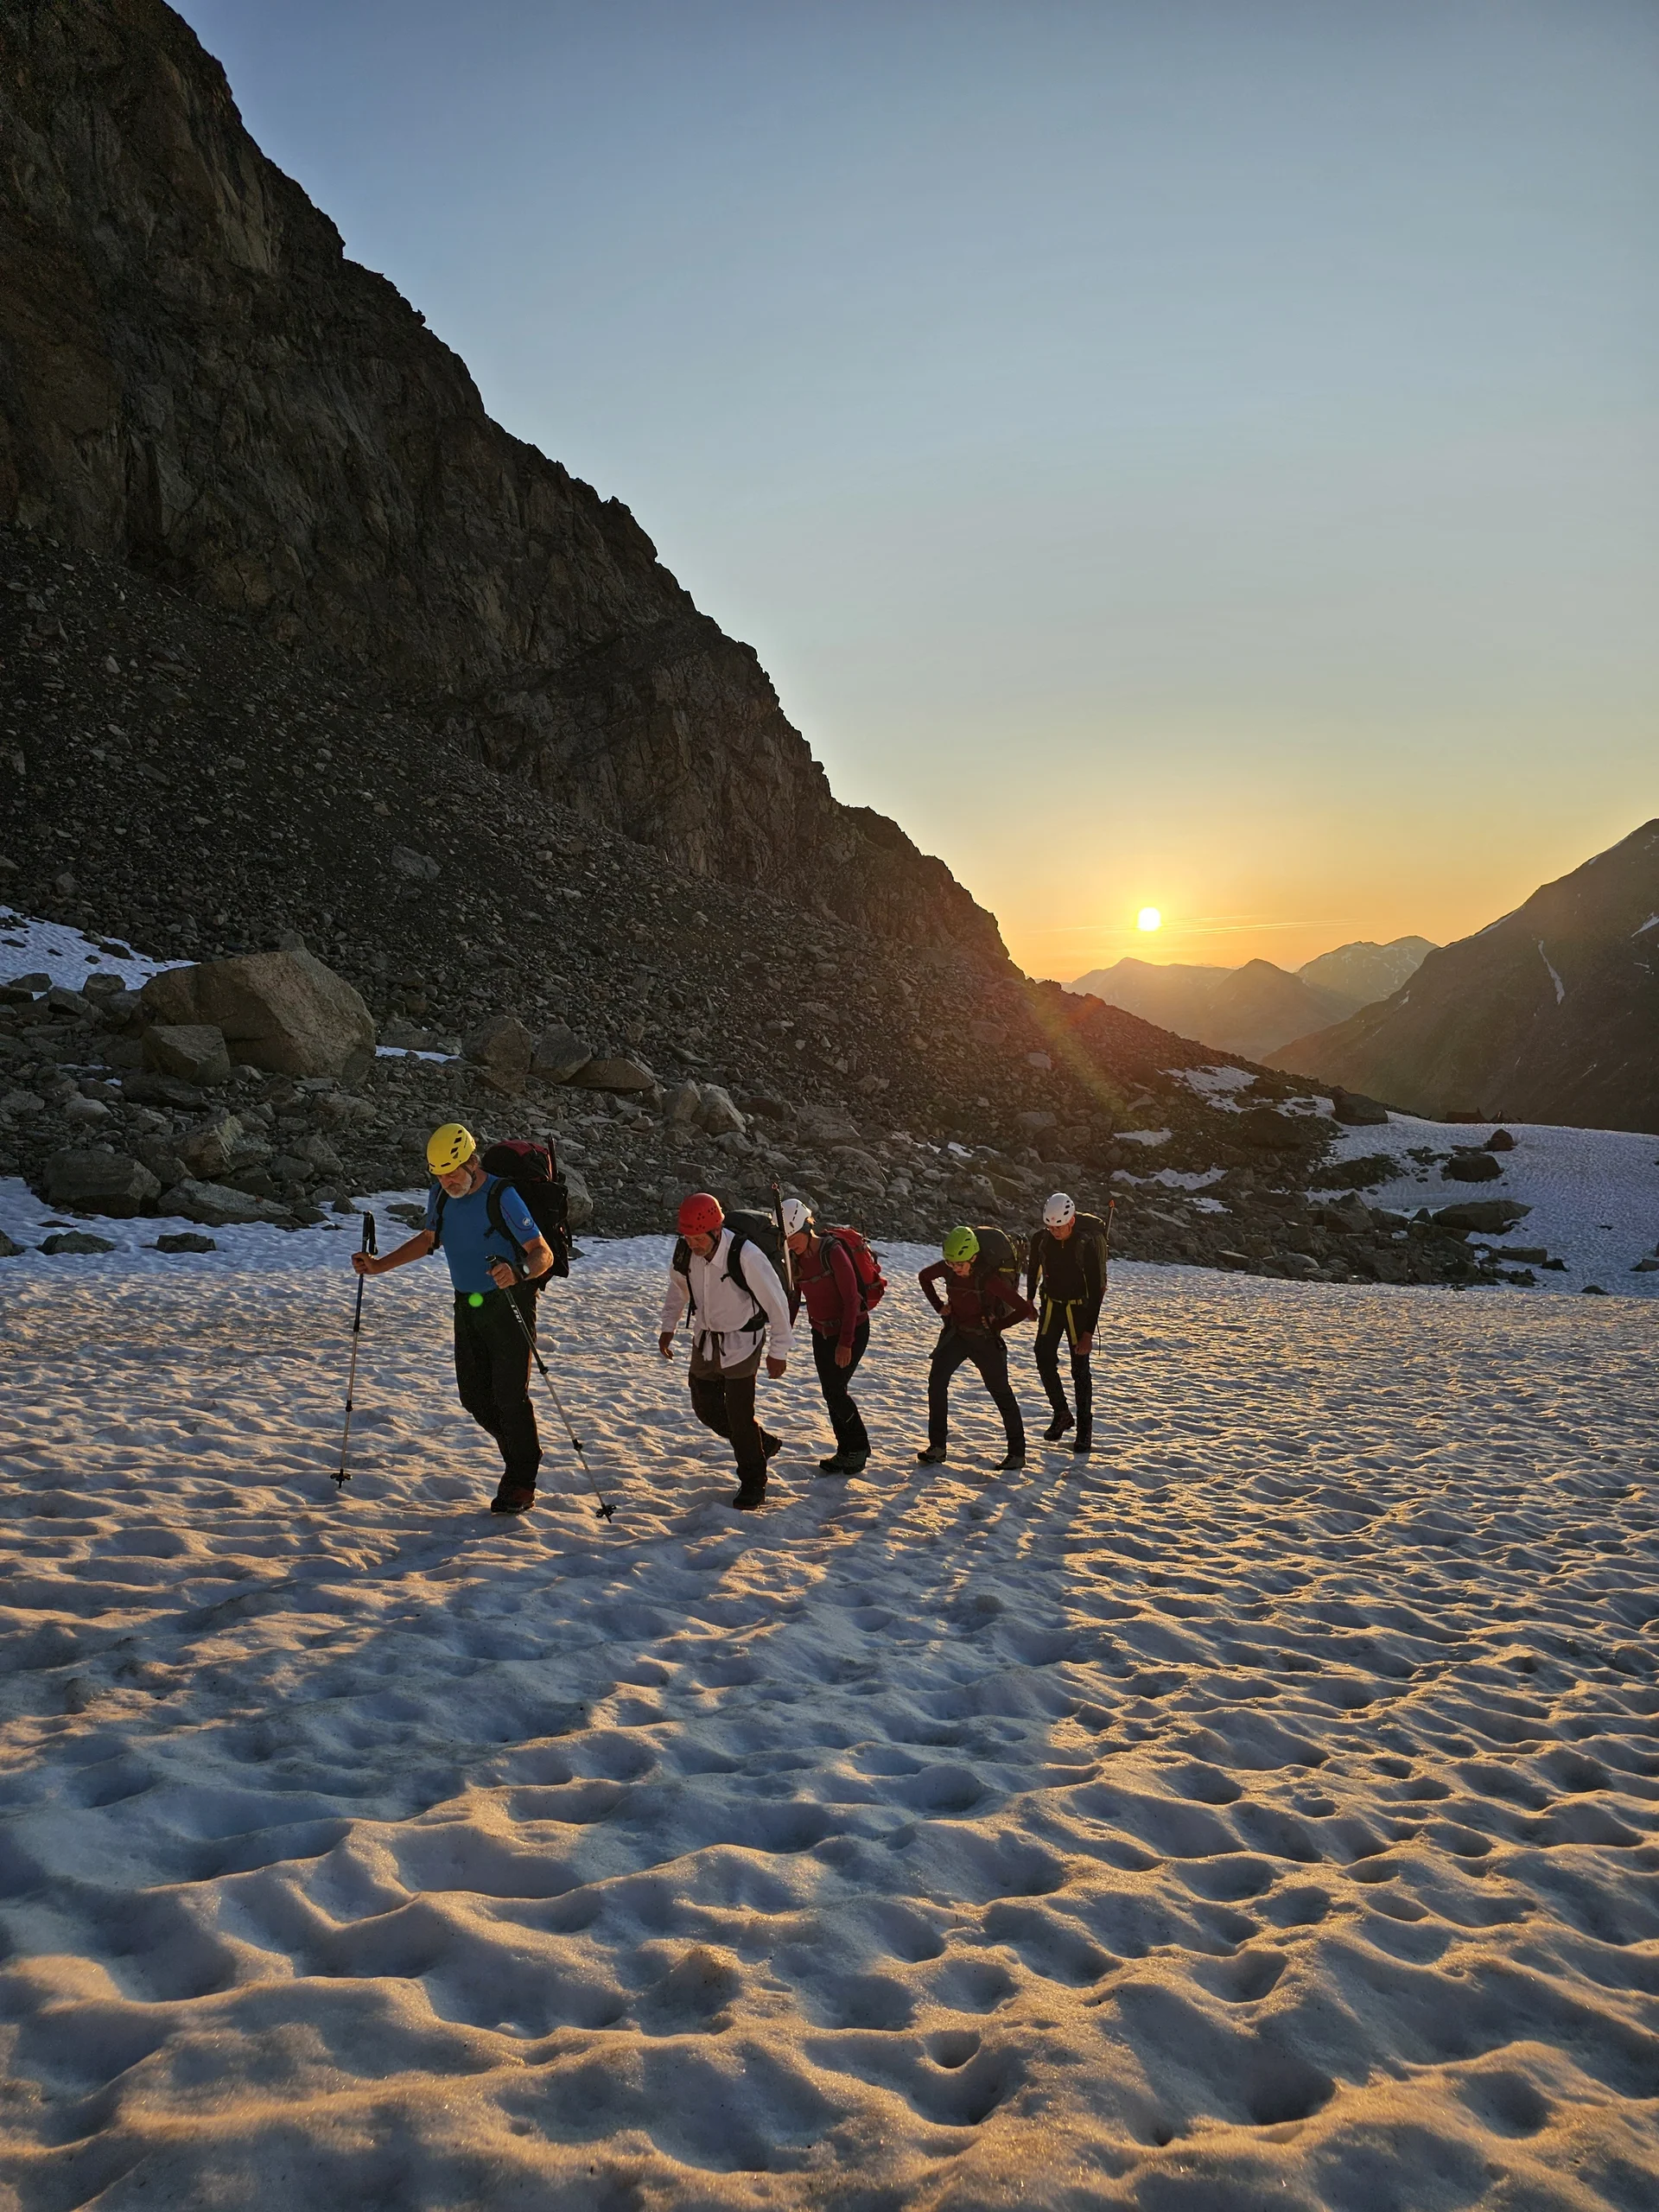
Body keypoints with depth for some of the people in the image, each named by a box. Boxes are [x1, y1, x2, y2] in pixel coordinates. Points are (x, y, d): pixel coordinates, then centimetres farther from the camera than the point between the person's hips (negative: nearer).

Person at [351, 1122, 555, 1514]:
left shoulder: (502, 1195, -19)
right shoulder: (439, 1195, 0)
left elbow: (543, 1254, -21)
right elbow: (428, 1239, 19)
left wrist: (518, 1274, -42)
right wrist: (379, 1265, 12)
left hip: (509, 1306, -7)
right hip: (467, 1307, 7)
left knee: (509, 1395, -6)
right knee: (475, 1397, 9)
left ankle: (521, 1484, 9)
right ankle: (525, 1452, 32)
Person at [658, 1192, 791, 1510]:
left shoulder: (745, 1255, -30)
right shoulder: (685, 1254, -14)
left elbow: (776, 1303, -19)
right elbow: (678, 1287, 11)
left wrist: (778, 1352, -12)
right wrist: (668, 1327, 7)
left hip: (741, 1342, -6)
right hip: (705, 1340, 6)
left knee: (739, 1414, -4)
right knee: (706, 1408, 13)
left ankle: (753, 1484, 16)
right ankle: (762, 1443, 36)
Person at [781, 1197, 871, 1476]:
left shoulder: (833, 1252, -24)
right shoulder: (795, 1258, -4)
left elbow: (851, 1298, -21)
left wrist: (845, 1343, -21)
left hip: (853, 1329, -7)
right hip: (822, 1332, 7)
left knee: (835, 1390, -9)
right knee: (830, 1393, 8)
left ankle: (859, 1447, 10)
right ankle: (845, 1451, 22)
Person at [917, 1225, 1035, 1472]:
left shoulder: (989, 1278, -28)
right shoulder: (946, 1269, -13)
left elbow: (1024, 1310, -27)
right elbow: (924, 1277, 11)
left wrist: (996, 1326, -17)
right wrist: (939, 1306, 2)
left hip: (985, 1339, -4)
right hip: (955, 1333, 5)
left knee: (1001, 1392, 2)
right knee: (936, 1381, -9)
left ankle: (1017, 1453, 12)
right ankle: (937, 1445, 0)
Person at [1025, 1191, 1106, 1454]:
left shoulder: (1087, 1244, -24)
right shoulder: (1041, 1239, -12)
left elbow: (1096, 1291, -20)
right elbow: (1033, 1268, 10)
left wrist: (1089, 1331, -22)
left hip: (1078, 1308, -4)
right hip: (1050, 1305, 4)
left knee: (1080, 1368, -2)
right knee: (1044, 1360, -2)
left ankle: (1085, 1427, 9)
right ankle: (1061, 1415, 16)